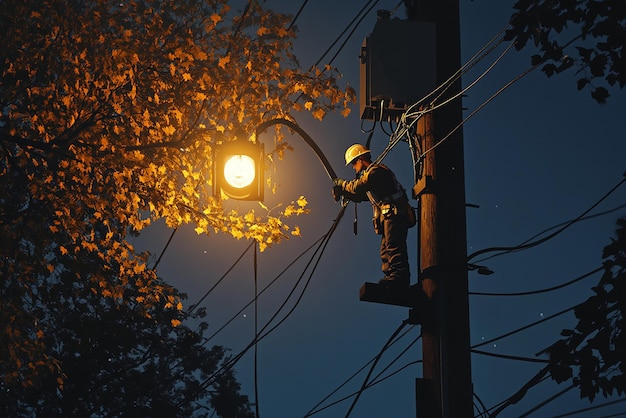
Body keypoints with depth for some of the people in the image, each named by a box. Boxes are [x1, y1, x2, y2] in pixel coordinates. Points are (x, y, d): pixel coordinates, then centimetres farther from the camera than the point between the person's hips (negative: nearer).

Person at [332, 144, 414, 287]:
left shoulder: (376, 170, -5)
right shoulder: (372, 173, 29)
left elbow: (357, 187, -15)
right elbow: (359, 196, 33)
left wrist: (342, 183, 3)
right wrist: (342, 191, 21)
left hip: (394, 213, -11)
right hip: (389, 216, 11)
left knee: (393, 246, -22)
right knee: (386, 252, 6)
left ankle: (398, 275, -34)